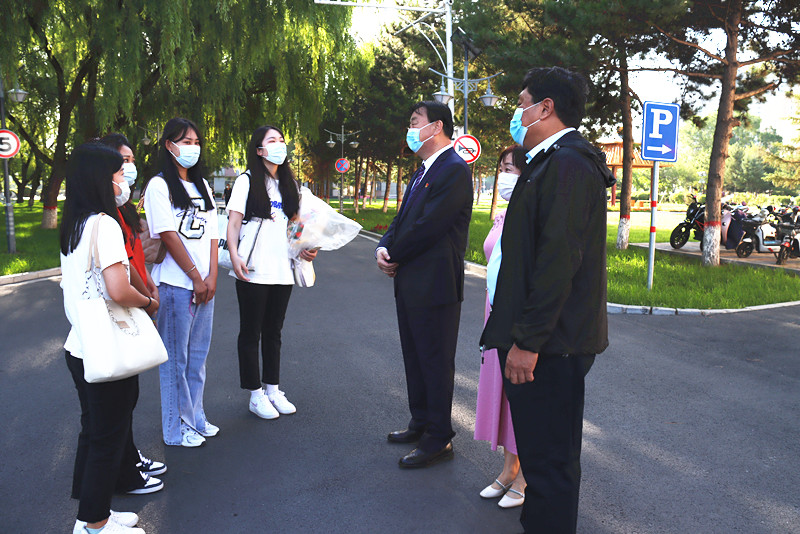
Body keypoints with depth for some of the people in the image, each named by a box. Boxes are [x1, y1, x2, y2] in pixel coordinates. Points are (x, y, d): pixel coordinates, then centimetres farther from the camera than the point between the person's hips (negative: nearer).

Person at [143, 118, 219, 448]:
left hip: (205, 283, 7)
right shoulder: (159, 185, -5)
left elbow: (212, 233, 11)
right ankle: (177, 428, 13)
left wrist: (212, 276, -1)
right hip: (176, 283, -6)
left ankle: (195, 418, 27)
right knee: (176, 357, 1)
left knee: (198, 354, 13)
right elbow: (168, 235, -12)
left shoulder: (202, 186, 16)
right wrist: (196, 278, -11)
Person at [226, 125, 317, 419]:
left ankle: (273, 389, 24)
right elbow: (233, 223, -7)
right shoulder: (247, 181, -2)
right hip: (253, 272, -6)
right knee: (251, 333, 4)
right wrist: (234, 256, -20)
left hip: (282, 271, 6)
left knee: (273, 332, 14)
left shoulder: (289, 184, 15)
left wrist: (306, 249, 6)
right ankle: (256, 395, 13)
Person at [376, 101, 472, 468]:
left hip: (434, 284, -10)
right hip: (410, 283, 10)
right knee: (415, 358, 20)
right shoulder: (422, 171, 16)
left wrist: (395, 255, -9)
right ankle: (421, 423, 36)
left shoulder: (454, 170, -15)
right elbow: (403, 219, 15)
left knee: (436, 362, 1)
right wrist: (384, 247, -3)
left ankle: (438, 440, 14)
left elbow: (427, 226, -21)